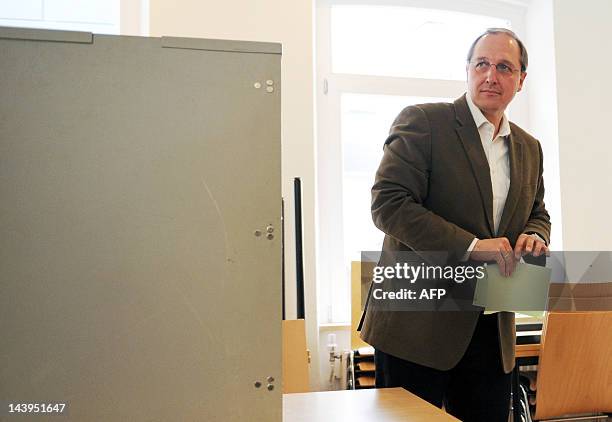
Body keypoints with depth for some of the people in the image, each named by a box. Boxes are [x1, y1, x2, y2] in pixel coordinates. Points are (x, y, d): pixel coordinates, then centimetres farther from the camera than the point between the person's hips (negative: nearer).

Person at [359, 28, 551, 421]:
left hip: (492, 329, 6)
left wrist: (534, 236, -1)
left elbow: (538, 213, 25)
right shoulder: (422, 122, -7)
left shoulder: (530, 148, 13)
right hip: (419, 322, -6)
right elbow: (388, 203, -17)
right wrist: (470, 245, -22)